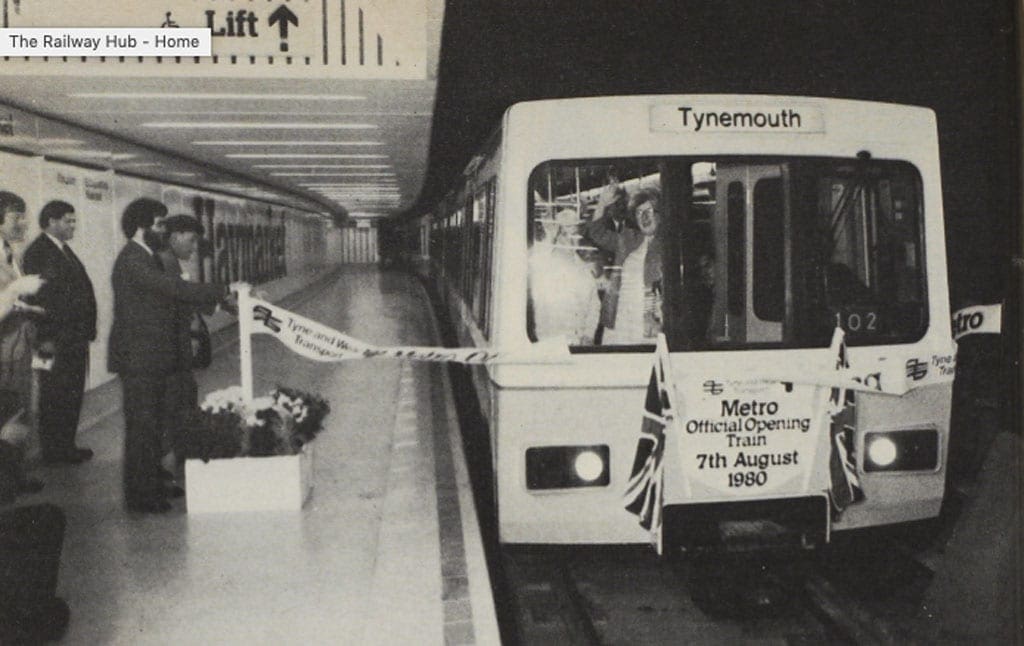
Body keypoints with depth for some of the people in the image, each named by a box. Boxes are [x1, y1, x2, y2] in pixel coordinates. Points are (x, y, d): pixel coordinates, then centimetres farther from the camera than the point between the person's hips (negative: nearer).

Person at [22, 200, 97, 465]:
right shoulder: (38, 252, -12)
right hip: (56, 342, -9)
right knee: (55, 398, 0)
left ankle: (66, 447, 23)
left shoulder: (64, 250, 17)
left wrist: (86, 331, 14)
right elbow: (41, 297, -19)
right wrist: (46, 339, -23)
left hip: (75, 340, 9)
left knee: (72, 396, 14)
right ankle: (53, 451, 9)